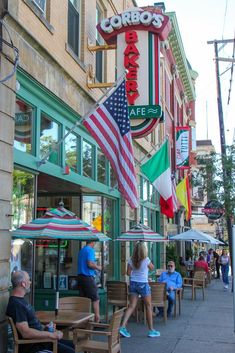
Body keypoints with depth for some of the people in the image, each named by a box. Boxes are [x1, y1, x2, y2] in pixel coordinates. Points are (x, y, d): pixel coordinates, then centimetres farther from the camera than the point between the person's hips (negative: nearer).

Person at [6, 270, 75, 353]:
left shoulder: (20, 300, 11)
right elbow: (26, 333, -29)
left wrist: (44, 327, 6)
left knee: (71, 345, 14)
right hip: (32, 345, -10)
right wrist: (51, 335, -24)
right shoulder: (16, 304, -22)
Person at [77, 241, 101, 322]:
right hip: (88, 277, -8)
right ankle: (97, 318, -2)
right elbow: (90, 264, -21)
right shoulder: (90, 250, -11)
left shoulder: (81, 250, 16)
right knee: (95, 299, -1)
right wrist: (98, 267, -3)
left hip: (80, 276, 8)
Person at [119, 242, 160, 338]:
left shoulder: (131, 260, -2)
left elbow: (128, 273, -1)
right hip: (143, 284, -4)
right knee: (148, 307, 9)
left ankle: (123, 326, -6)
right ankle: (151, 330, 16)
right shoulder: (146, 260, -12)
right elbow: (152, 268, 6)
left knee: (131, 306, 6)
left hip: (133, 283, 4)